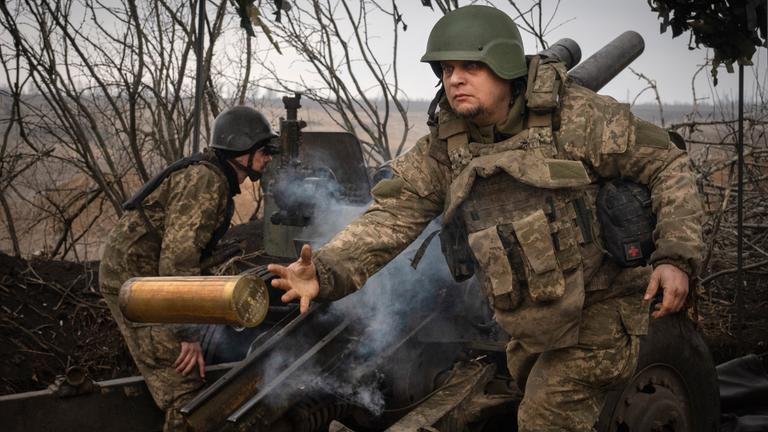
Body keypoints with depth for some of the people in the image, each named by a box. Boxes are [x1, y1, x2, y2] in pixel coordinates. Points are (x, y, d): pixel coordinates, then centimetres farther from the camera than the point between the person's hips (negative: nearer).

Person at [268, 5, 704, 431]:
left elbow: (667, 164, -12)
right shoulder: (442, 147, -4)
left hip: (598, 314, -6)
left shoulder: (577, 117, -17)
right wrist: (325, 272, -28)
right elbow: (393, 215, -11)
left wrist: (676, 257, -23)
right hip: (530, 329, 6)